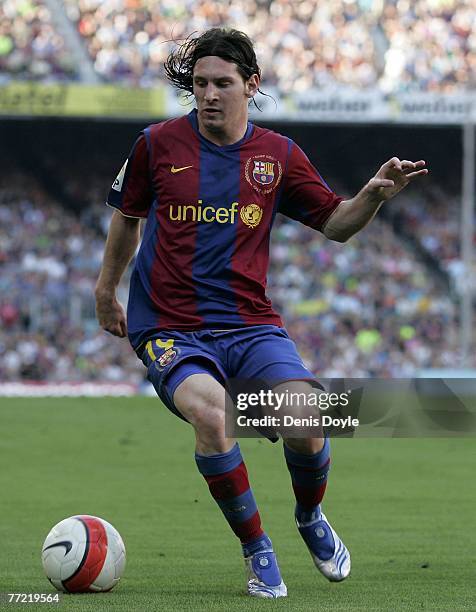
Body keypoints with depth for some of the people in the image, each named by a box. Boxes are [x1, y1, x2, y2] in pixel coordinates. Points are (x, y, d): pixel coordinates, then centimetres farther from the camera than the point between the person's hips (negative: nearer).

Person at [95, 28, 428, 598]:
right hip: (169, 329, -2)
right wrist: (106, 289, 26)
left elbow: (335, 223, 12)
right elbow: (127, 217, 17)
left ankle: (310, 517, 13)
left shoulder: (278, 154, 6)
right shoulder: (158, 144, 1)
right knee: (210, 412, -33)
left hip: (250, 325, 2)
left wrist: (375, 193, -8)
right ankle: (257, 550, -12)